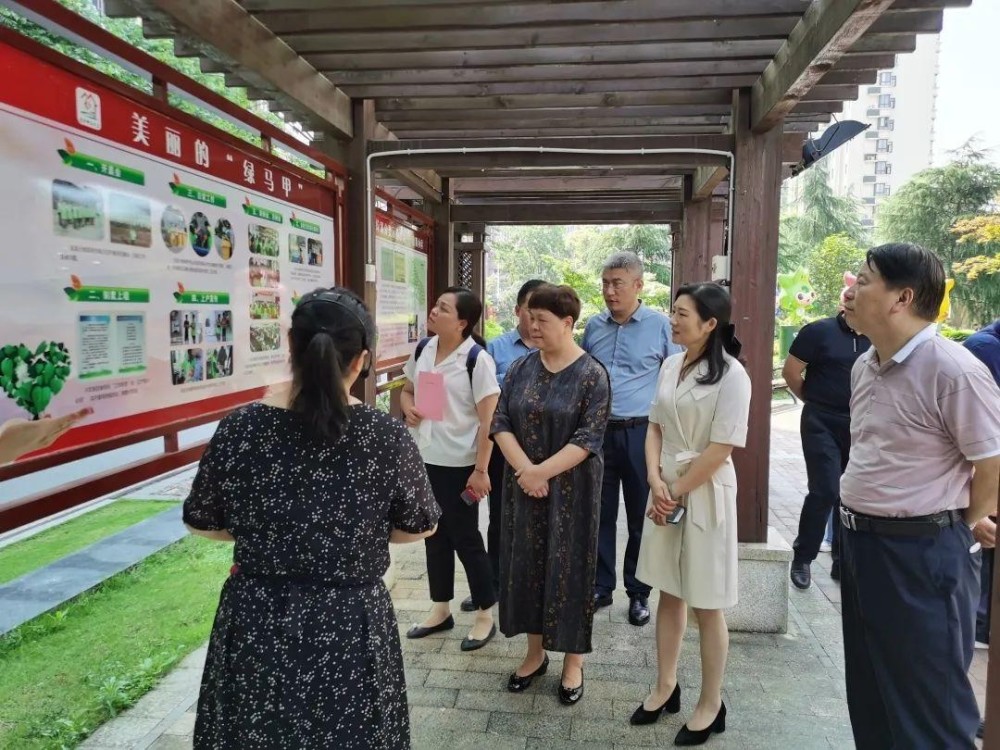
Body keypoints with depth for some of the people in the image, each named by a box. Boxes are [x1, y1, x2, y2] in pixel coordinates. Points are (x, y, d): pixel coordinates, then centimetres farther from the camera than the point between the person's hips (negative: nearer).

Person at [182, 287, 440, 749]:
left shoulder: (238, 429, -12)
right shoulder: (387, 438, -17)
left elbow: (201, 522, 4)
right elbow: (419, 528, -2)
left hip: (253, 625, 2)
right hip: (351, 627, -1)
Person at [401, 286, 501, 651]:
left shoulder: (477, 360, -16)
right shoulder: (423, 350, 2)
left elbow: (488, 420, -16)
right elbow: (407, 390, 18)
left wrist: (481, 470, -17)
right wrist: (408, 408, -5)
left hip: (459, 464, -6)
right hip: (425, 459, 6)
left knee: (465, 539, 4)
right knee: (434, 535, 17)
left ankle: (485, 616, 23)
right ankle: (441, 609, 34)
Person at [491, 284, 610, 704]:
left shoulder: (592, 374, -10)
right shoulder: (521, 368, 3)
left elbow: (589, 438, -15)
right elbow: (501, 422, 0)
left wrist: (542, 472, -19)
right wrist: (524, 470, -14)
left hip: (571, 488, -4)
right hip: (522, 486, 4)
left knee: (568, 567, 5)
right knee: (526, 564, 11)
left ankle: (573, 661, 23)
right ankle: (535, 652, 30)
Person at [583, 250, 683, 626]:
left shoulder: (660, 326, -4)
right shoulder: (594, 325, 7)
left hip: (641, 433, -3)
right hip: (598, 432, 3)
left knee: (641, 516, 8)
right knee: (600, 514, 11)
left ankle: (638, 592, 24)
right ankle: (600, 586, 26)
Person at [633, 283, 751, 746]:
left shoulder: (731, 374, -14)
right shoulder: (670, 366, 5)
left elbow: (721, 449, -16)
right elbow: (654, 426, 8)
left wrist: (677, 493, -11)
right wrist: (655, 481, -6)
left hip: (704, 494, -6)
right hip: (665, 490, 6)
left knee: (707, 606, 6)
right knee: (668, 594, 16)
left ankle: (711, 705, 24)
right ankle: (665, 687, 33)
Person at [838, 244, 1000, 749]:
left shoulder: (953, 371, -20)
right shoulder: (864, 366, 6)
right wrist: (860, 523, 16)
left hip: (922, 551, -8)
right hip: (858, 540, 8)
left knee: (927, 708, 9)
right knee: (869, 691, 22)